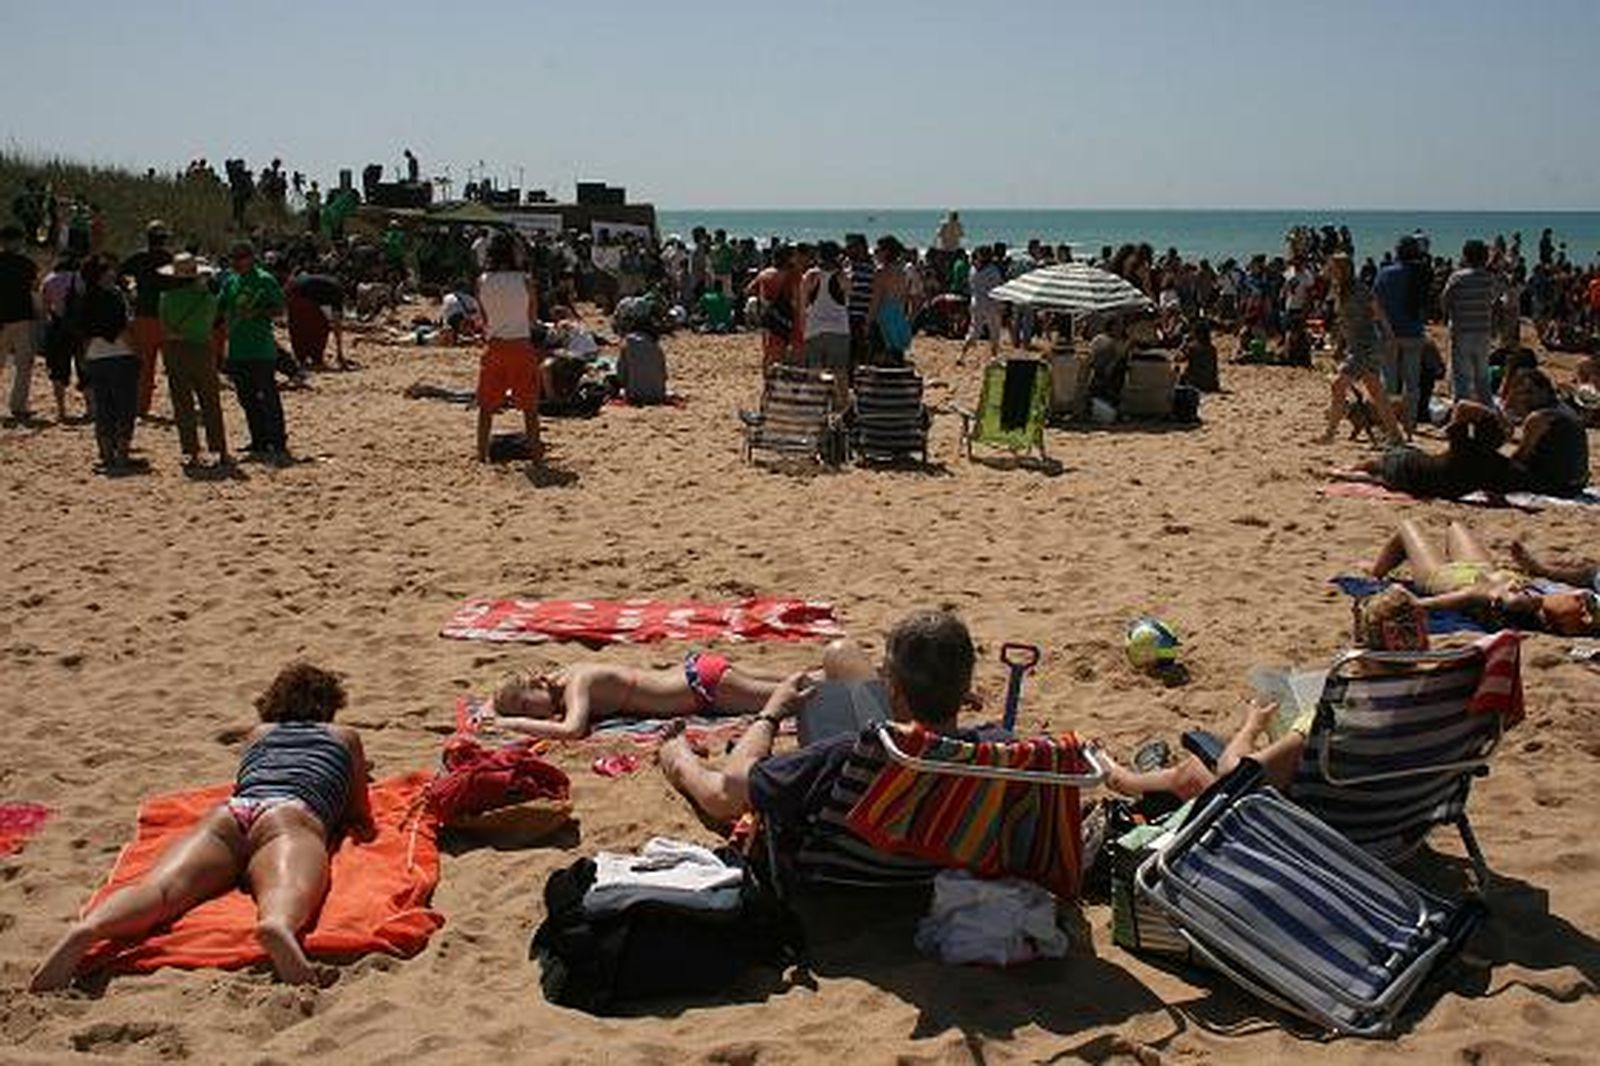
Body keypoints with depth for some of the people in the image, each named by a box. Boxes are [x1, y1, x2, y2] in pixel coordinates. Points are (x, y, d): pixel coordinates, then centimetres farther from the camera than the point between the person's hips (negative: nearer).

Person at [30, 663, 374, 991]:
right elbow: (362, 825, 37)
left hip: (226, 814, 3)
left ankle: (87, 930, -54)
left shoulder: (257, 735, 40)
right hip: (291, 818, -3)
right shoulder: (345, 737, 33)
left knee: (159, 887, -23)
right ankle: (278, 926, -71)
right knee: (288, 892, -35)